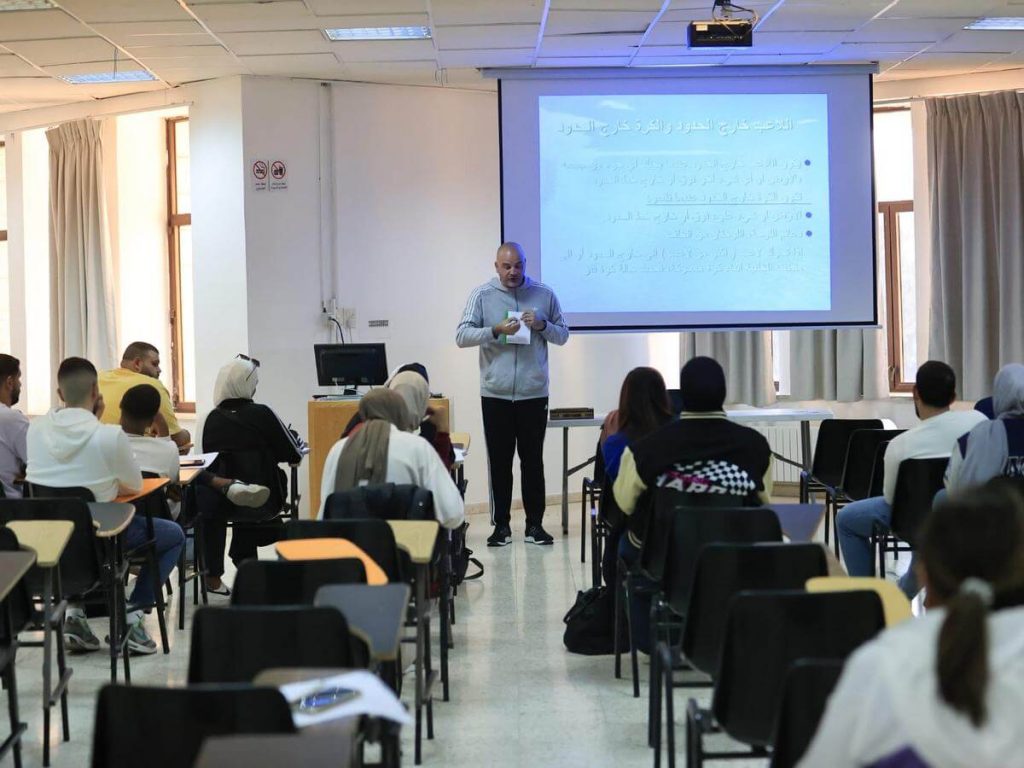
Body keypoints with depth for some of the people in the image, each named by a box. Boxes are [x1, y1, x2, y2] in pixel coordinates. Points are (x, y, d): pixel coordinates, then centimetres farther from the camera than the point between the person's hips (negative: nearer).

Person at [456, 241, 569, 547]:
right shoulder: (482, 295, 2)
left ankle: (535, 524, 13)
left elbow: (563, 335, 10)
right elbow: (462, 336, -5)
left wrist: (542, 325, -10)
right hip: (495, 394, 0)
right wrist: (496, 330, -19)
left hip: (534, 393, 1)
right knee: (499, 461, 4)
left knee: (533, 460, 5)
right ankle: (501, 525, 12)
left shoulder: (545, 295, 6)